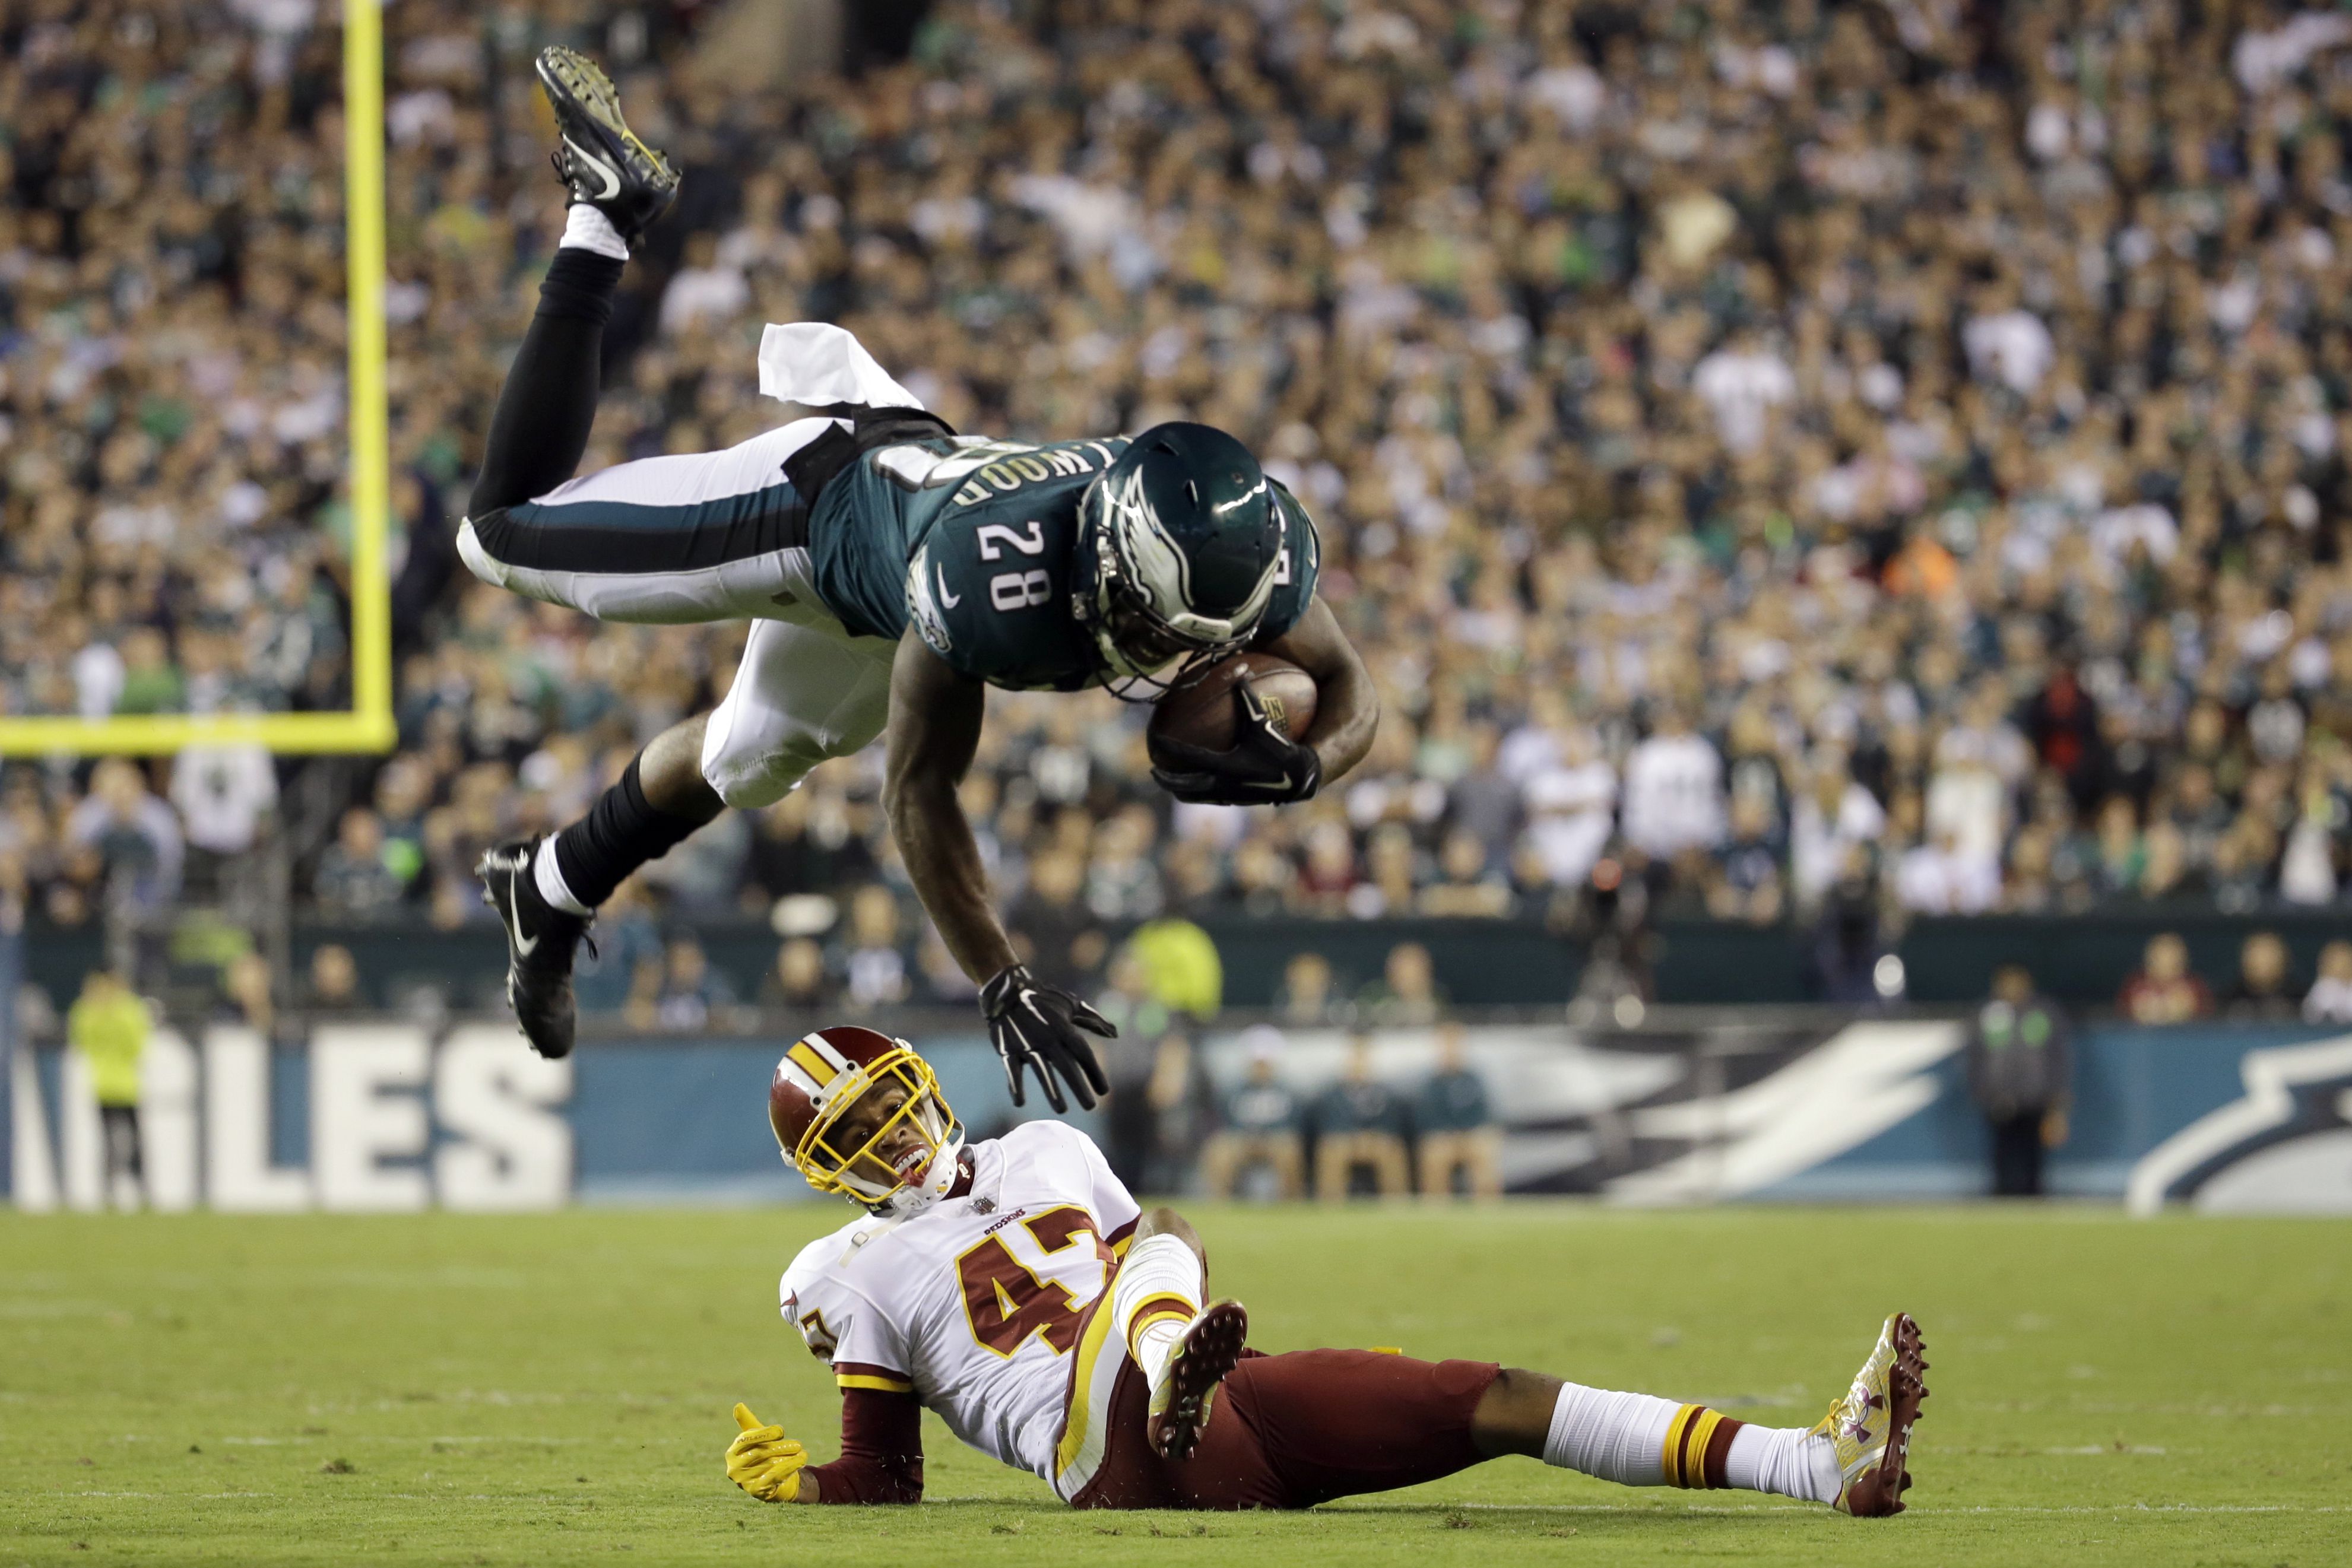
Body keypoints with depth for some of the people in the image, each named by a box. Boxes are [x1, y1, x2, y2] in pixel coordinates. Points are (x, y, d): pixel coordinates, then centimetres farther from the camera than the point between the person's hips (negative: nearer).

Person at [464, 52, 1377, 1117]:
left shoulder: (1252, 557, -36)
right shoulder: (991, 578, -50)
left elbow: (1351, 691, -17)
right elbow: (918, 792, -35)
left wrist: (1298, 769, -40)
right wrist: (1000, 984, -34)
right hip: (822, 499, -5)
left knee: (750, 762, 27)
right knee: (504, 535, 11)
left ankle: (551, 894, 53)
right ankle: (604, 212, 20)